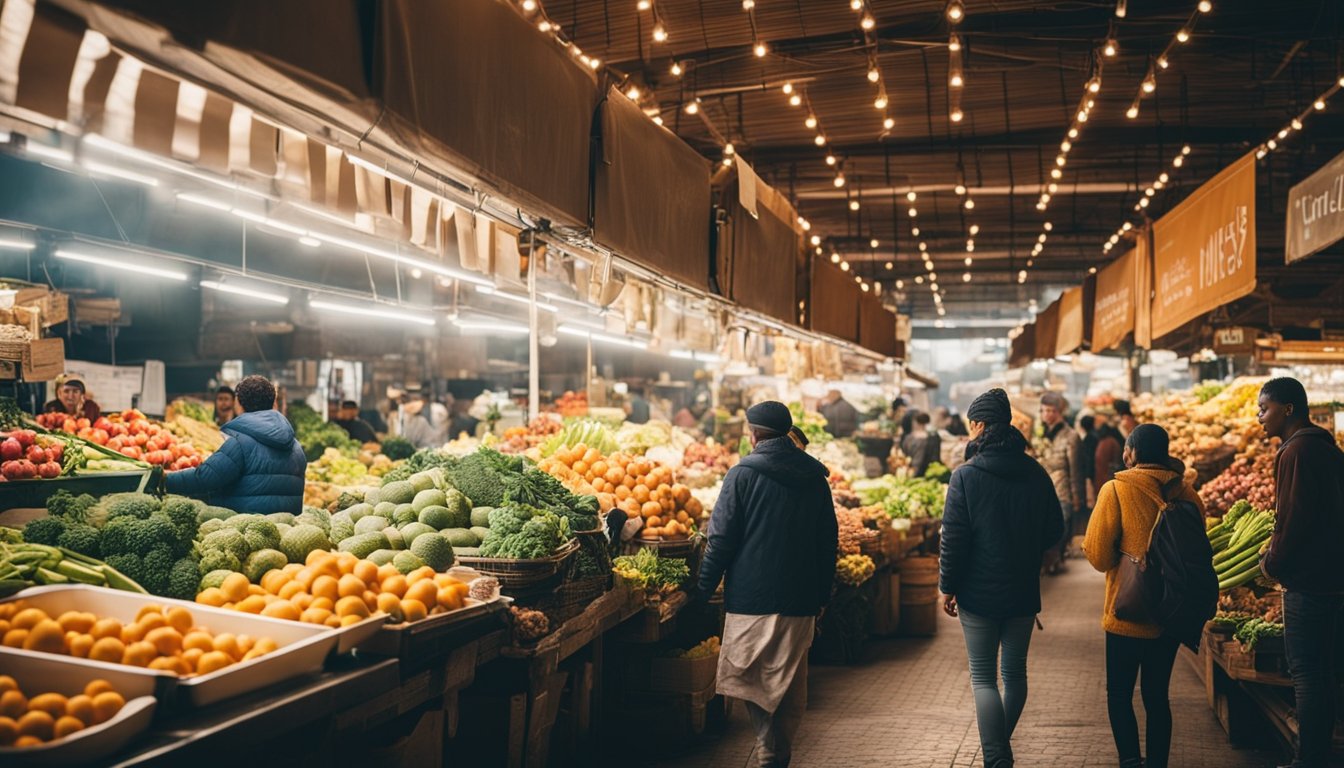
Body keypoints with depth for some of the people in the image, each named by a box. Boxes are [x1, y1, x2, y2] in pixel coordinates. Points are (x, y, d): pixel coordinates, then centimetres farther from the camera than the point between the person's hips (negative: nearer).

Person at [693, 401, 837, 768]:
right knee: (791, 685, 13)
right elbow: (828, 542, 12)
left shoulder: (743, 474, -7)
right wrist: (821, 597, 19)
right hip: (801, 600, 5)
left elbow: (722, 539, -8)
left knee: (750, 680, 3)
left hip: (751, 596, -4)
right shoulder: (815, 477, 7)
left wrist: (703, 589, 2)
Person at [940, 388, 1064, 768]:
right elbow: (1054, 530, 6)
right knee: (1015, 672, 17)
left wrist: (947, 587, -3)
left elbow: (953, 539, -13)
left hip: (979, 594, -4)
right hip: (1023, 593, 4)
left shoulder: (966, 476, -13)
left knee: (983, 677, 3)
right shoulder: (1035, 473, -1)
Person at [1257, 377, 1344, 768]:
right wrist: (1278, 558, 17)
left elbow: (1294, 517, -21)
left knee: (1305, 671, -4)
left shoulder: (1297, 450, -17)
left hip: (1307, 578, -10)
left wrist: (1273, 563, -7)